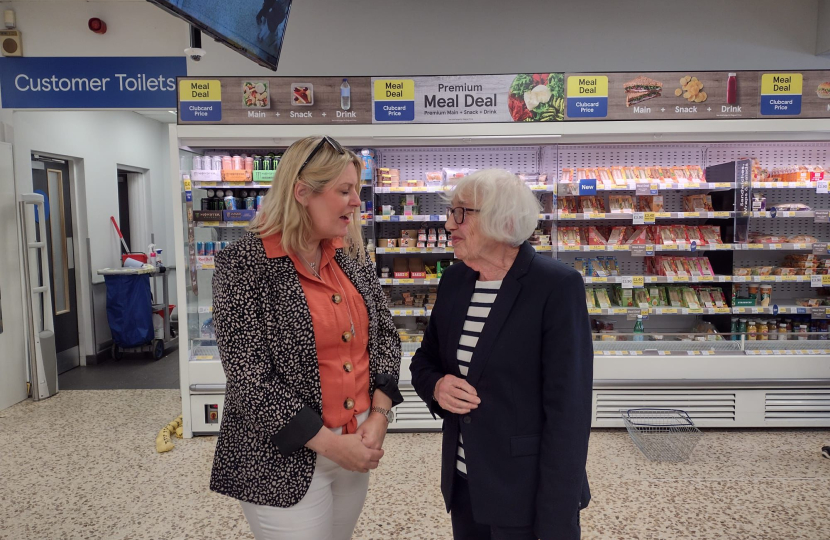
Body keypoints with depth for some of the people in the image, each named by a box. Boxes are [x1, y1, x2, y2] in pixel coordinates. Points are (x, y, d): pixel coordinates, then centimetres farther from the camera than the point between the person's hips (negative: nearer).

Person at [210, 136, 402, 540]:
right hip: (287, 460, -5)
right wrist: (330, 444, -16)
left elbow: (385, 335, 6)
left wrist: (379, 417, -7)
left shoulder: (353, 256, 2)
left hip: (357, 446, 6)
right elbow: (250, 379, -18)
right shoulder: (244, 264, -15)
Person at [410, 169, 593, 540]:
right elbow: (425, 360, 12)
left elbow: (568, 408, -18)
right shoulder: (454, 280, 1)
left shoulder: (557, 286, -17)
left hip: (529, 492, -5)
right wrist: (436, 386, -11)